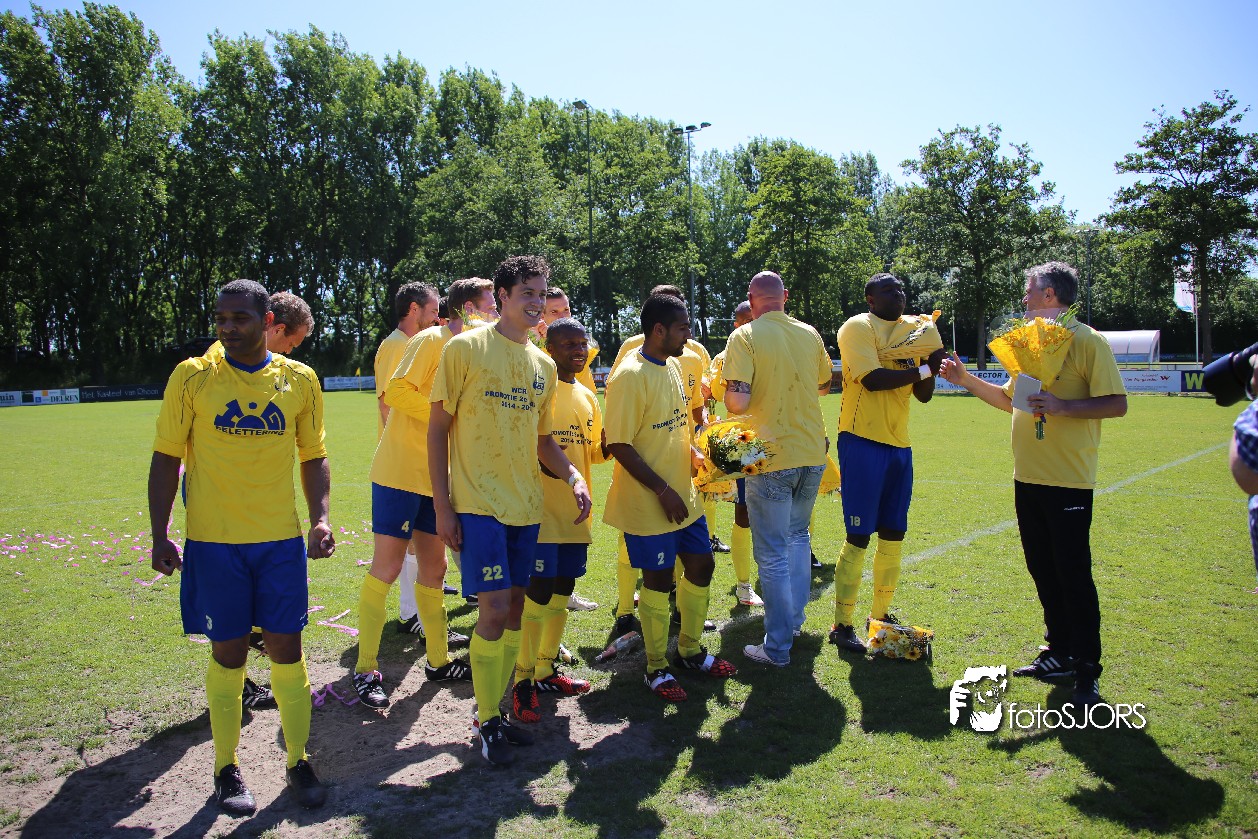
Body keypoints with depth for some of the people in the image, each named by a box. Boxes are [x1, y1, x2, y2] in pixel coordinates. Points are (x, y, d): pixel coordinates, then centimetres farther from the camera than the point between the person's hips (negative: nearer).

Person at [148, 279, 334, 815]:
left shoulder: (300, 379, 3)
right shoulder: (192, 377, -2)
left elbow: (313, 456, 10)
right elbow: (166, 459, 2)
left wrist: (320, 518, -3)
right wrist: (160, 535, -3)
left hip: (281, 538, 1)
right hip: (213, 539, -1)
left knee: (286, 649, 5)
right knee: (228, 651, 6)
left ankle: (298, 761, 22)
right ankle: (227, 769, 24)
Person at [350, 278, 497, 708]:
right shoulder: (430, 341, -10)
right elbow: (397, 390, -21)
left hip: (434, 478, 8)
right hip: (400, 473, -8)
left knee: (433, 567, 13)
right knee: (387, 567, -3)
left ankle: (438, 659, 25)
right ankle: (365, 670, 8)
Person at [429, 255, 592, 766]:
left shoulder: (543, 365, 11)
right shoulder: (465, 348, -5)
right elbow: (438, 428, -4)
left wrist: (573, 476, 0)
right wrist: (442, 506, -8)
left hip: (525, 504, 6)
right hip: (478, 503, -6)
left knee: (515, 608, 10)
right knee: (495, 609, -9)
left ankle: (494, 709, 27)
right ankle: (487, 722, 11)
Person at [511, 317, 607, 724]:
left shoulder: (587, 396, 14)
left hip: (574, 511, 8)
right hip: (542, 509, -7)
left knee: (562, 592, 14)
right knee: (538, 592, -5)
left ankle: (546, 669, 29)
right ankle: (523, 680, 8)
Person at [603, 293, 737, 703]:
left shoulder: (673, 365, 8)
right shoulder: (630, 375, -19)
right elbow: (619, 445, -20)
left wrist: (695, 454, 5)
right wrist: (663, 491, -19)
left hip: (683, 495, 8)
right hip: (648, 502, -8)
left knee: (700, 565, 15)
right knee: (658, 581, 3)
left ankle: (689, 650, 36)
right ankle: (656, 668, 23)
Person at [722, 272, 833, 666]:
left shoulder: (745, 336, -12)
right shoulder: (810, 334, 3)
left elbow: (738, 401, -21)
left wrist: (727, 395, 1)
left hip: (771, 457, -5)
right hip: (813, 453, 6)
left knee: (773, 553, 3)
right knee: (798, 534, 25)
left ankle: (778, 647, 11)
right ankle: (794, 619, 37)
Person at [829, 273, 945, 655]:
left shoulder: (914, 328, 15)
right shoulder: (857, 327, -6)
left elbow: (924, 395, 12)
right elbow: (873, 379, -20)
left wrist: (931, 367, -6)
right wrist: (923, 368, -12)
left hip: (899, 444, 7)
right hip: (863, 440, -7)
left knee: (893, 533, 12)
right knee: (858, 536, -4)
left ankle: (881, 613, 27)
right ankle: (842, 625, 7)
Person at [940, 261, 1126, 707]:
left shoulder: (1087, 341, -9)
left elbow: (1116, 404, -13)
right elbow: (1009, 399, 23)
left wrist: (1063, 406, -23)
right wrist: (967, 379, 15)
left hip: (1068, 481, -8)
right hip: (1028, 477, 8)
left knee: (1073, 575, -3)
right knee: (1043, 571, 14)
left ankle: (1087, 672, 9)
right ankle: (1060, 654, 27)